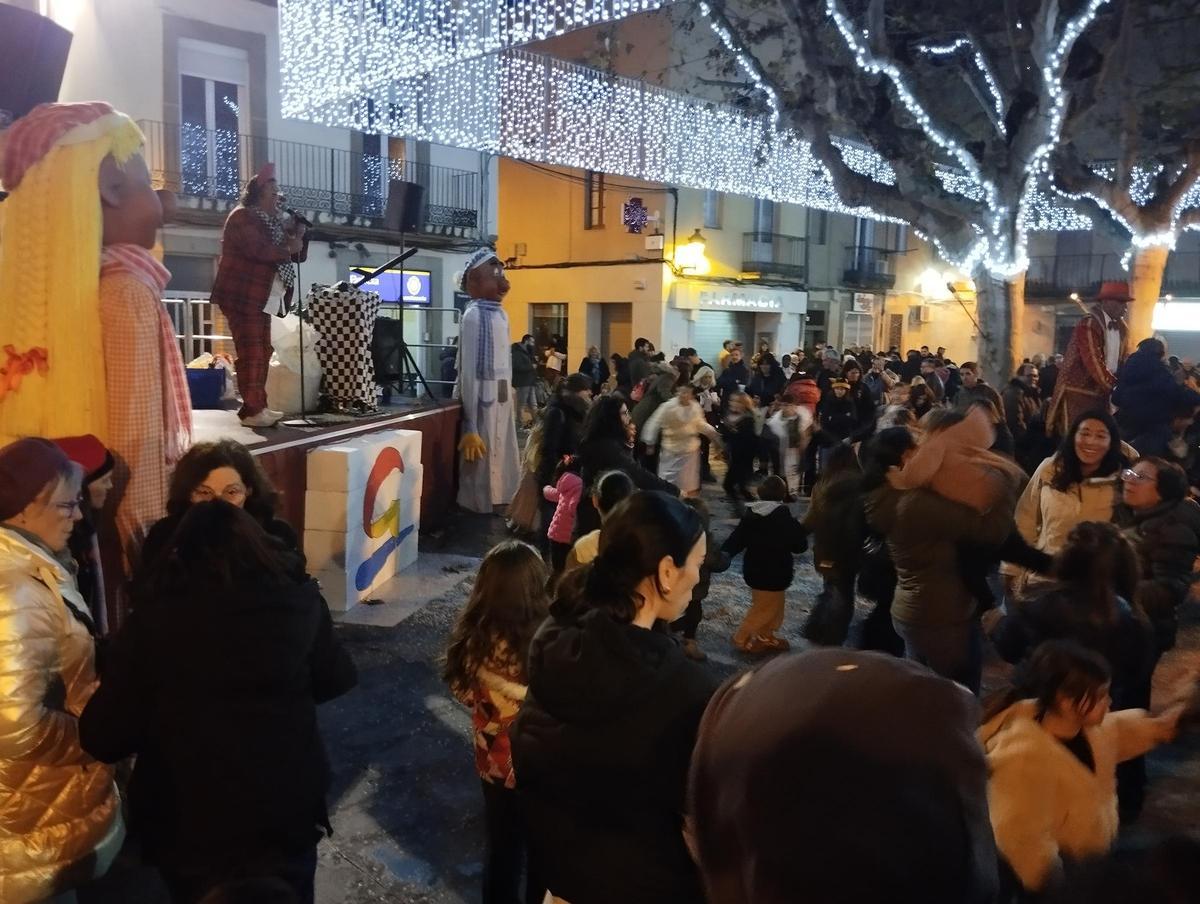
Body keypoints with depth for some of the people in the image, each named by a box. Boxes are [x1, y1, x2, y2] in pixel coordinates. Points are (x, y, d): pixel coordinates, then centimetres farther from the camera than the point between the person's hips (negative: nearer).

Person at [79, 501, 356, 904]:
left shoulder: (154, 616, -11)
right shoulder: (297, 600, -8)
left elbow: (105, 738, -8)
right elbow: (337, 679, 7)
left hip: (187, 821, 0)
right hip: (286, 809, 1)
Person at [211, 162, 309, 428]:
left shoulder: (272, 221, 20)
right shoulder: (242, 216, -6)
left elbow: (298, 256, 18)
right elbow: (258, 250, -23)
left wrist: (299, 234, 1)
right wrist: (288, 248, -11)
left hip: (261, 297, 9)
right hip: (242, 296, -9)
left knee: (263, 352, 9)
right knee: (251, 353, -12)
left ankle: (259, 405, 14)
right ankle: (251, 410, -12)